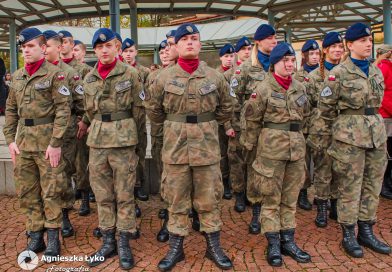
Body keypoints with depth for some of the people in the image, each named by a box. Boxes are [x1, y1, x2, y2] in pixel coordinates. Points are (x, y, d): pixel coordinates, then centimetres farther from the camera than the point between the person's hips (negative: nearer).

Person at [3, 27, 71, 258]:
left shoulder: (55, 74, -7)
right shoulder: (16, 77, 12)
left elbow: (63, 110, -12)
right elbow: (11, 110, 15)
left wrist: (56, 143, -17)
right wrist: (10, 140, 7)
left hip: (47, 142, -6)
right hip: (22, 142, 6)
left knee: (51, 193, 2)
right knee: (27, 193, 12)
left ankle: (53, 239, 15)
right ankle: (35, 237, 25)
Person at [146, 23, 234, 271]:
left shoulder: (215, 76, 1)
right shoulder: (164, 77, 0)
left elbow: (225, 109, 14)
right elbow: (153, 110, 12)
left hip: (207, 147, 0)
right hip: (175, 147, 0)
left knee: (209, 199, 9)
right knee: (176, 200, 9)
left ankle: (214, 246, 25)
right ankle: (176, 247, 24)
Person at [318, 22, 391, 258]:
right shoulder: (339, 73, -9)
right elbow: (325, 106, -4)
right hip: (350, 137, -6)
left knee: (373, 185, 11)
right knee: (350, 187, 1)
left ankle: (366, 231, 25)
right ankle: (348, 235, 15)